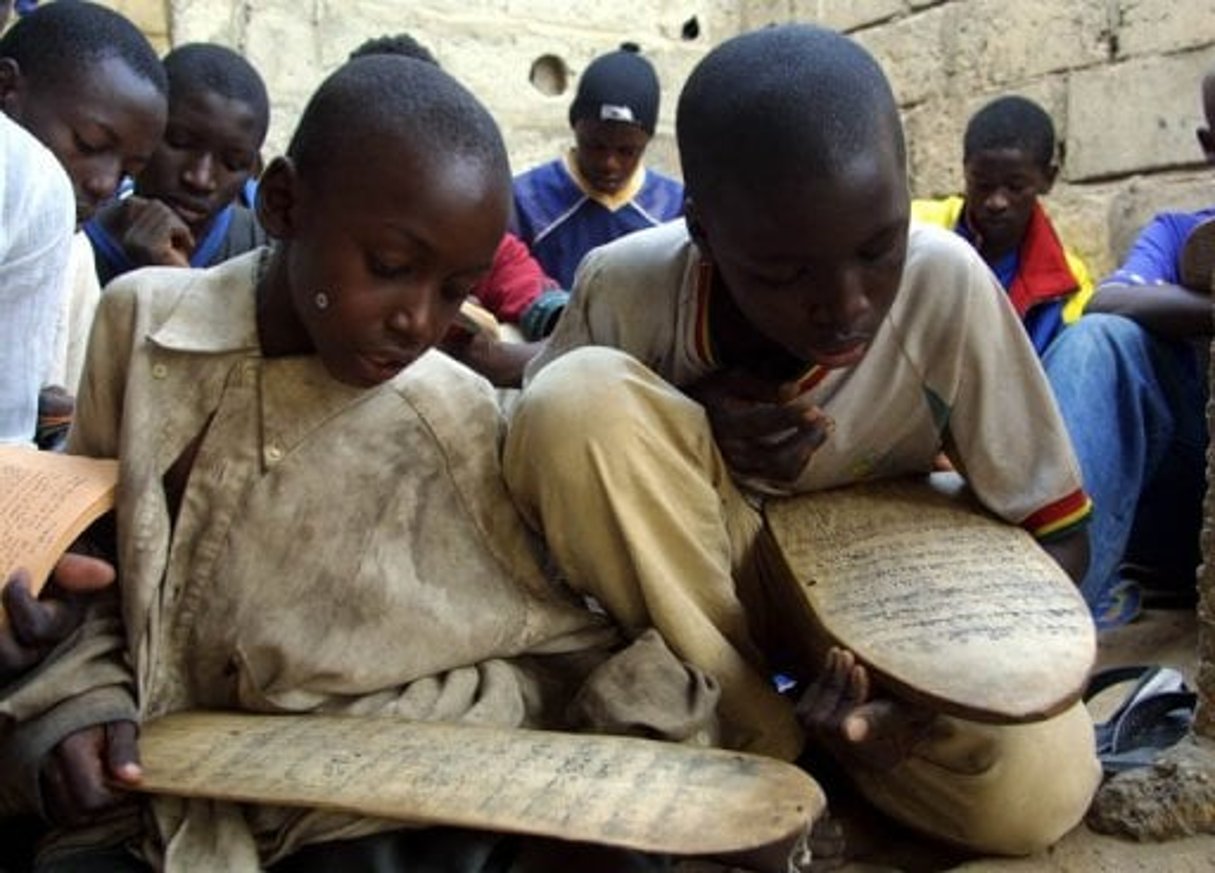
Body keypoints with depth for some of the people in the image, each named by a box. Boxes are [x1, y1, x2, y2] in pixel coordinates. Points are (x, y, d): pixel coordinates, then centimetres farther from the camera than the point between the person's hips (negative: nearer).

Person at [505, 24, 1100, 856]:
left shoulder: (948, 282, -24)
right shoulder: (625, 286, -23)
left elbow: (1055, 532, -14)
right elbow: (547, 450, -7)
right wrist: (679, 440, -27)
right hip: (691, 578, 1)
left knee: (1030, 790, -29)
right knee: (579, 400, -30)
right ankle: (745, 741, -14)